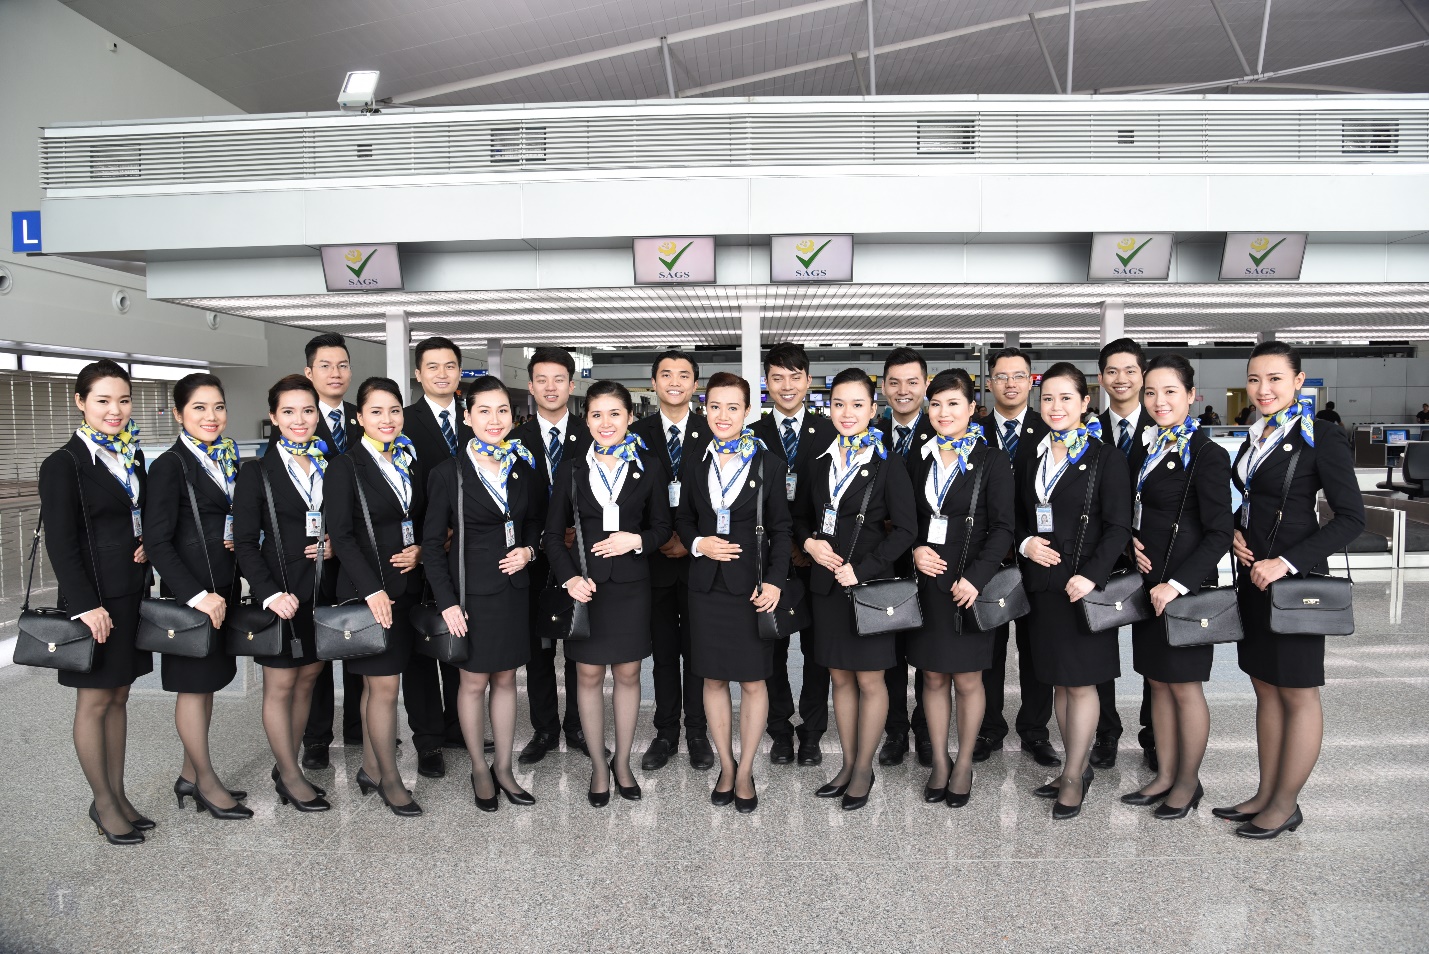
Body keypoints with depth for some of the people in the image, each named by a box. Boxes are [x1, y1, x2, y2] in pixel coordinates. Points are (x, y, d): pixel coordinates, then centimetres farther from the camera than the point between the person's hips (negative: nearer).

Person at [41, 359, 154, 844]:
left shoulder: (134, 456, 10)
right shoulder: (64, 464, -10)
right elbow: (60, 544, -13)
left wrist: (148, 546, -2)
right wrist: (86, 606, -18)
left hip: (132, 595, 6)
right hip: (94, 598, -6)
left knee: (118, 697, 14)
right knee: (94, 701, 5)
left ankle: (117, 794, 24)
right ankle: (103, 803, 17)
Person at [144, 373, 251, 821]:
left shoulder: (226, 460, 9)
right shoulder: (171, 465, -13)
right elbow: (157, 541, -17)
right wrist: (197, 595, -21)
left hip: (221, 587, 7)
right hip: (189, 591, -7)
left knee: (207, 681, 14)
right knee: (193, 684, 4)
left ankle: (190, 775, 27)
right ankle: (207, 783, 16)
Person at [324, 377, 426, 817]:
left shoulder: (411, 463, 11)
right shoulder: (345, 467, -7)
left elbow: (423, 522, 18)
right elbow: (341, 536, -12)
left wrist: (419, 551, -4)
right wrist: (372, 589, -18)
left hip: (406, 586, 6)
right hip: (368, 589, -6)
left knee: (377, 682, 14)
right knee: (384, 686, -2)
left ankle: (370, 768, 25)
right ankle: (389, 779, 11)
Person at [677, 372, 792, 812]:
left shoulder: (768, 463, -4)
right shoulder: (695, 462, 4)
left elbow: (781, 527, -3)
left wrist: (775, 580, -14)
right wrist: (699, 544, -7)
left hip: (752, 585, -3)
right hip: (707, 584, 3)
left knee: (753, 680, 5)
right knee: (714, 678, 10)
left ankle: (745, 771, 20)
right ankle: (726, 766, 26)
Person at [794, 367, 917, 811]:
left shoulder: (887, 463, -7)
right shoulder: (820, 461, 7)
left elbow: (904, 528, -10)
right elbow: (800, 516, 16)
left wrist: (860, 570, -17)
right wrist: (809, 542, -6)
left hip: (868, 582, -5)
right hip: (827, 583, 5)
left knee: (869, 679, 5)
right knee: (840, 677, 13)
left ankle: (864, 769, 19)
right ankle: (848, 764, 25)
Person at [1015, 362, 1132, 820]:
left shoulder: (1105, 458, -6)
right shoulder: (1032, 459, 11)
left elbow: (1118, 527, -10)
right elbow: (1020, 518, 16)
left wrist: (1090, 575, -21)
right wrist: (1025, 542, -5)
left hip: (1082, 584, -5)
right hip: (1043, 584, 6)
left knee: (1081, 682, 2)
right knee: (1059, 681, 13)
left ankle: (1073, 777, 12)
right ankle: (1079, 766, 26)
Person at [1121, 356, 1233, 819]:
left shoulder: (1207, 454, -13)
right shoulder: (1144, 448, 9)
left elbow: (1219, 532, -15)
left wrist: (1178, 583, -20)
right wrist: (1132, 542, -1)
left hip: (1185, 585, -7)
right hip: (1148, 581, 7)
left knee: (1184, 685, 5)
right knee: (1157, 681, 14)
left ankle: (1188, 782, 22)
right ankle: (1165, 775, 27)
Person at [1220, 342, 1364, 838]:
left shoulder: (1321, 438, -11)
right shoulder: (1257, 435, 10)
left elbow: (1351, 517, -14)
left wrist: (1288, 563, -21)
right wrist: (1236, 532, 1)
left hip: (1295, 580, -8)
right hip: (1253, 575, 8)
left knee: (1298, 694, 4)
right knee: (1266, 688, 15)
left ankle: (1285, 805, 16)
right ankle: (1266, 794, 26)